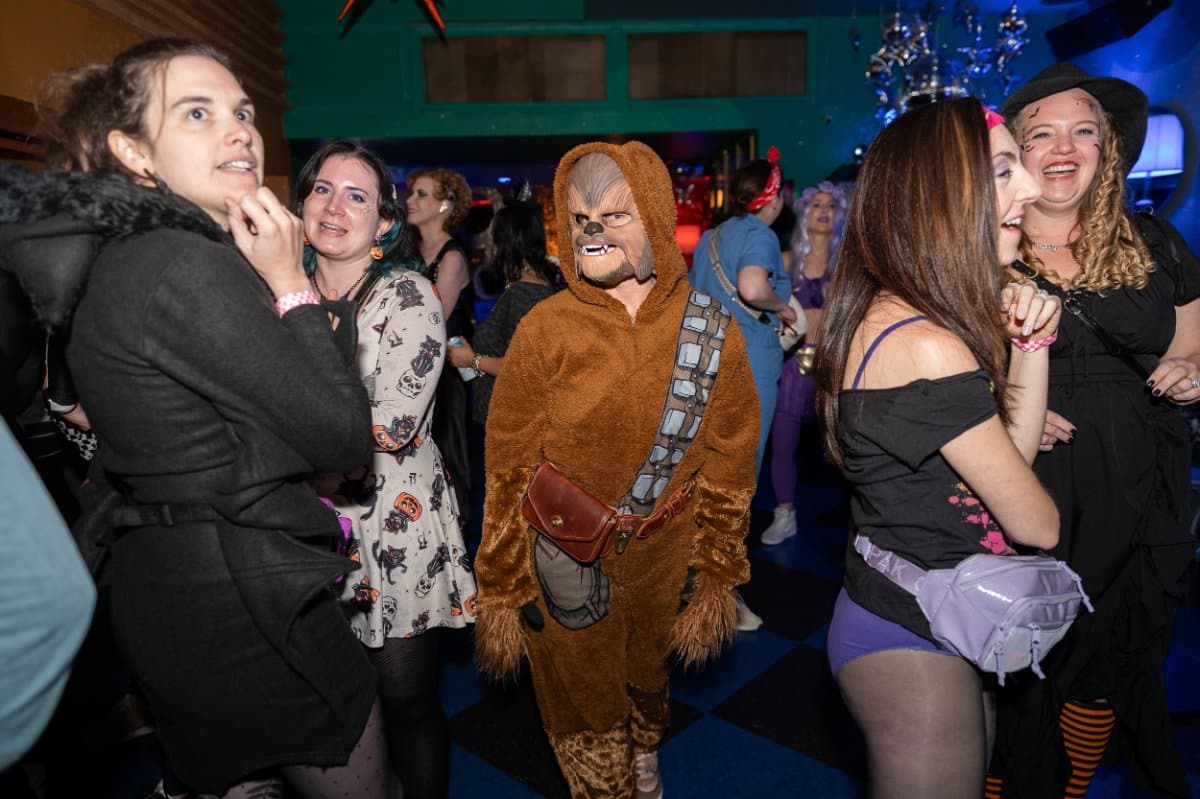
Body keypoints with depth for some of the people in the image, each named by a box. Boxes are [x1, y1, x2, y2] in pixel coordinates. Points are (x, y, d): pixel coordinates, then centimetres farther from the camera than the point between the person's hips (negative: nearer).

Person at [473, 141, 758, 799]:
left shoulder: (712, 333, -8)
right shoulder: (544, 328, -12)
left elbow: (728, 469, 0)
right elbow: (507, 468, -8)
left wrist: (715, 578, 2)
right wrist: (499, 592, -4)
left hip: (662, 558, 2)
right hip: (563, 564, -2)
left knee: (647, 678, 26)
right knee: (586, 718, 15)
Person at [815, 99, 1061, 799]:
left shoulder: (890, 314, 2)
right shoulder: (927, 347, -28)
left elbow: (1009, 454, 5)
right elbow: (1037, 524, -16)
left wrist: (1029, 344, -7)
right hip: (914, 642, -9)